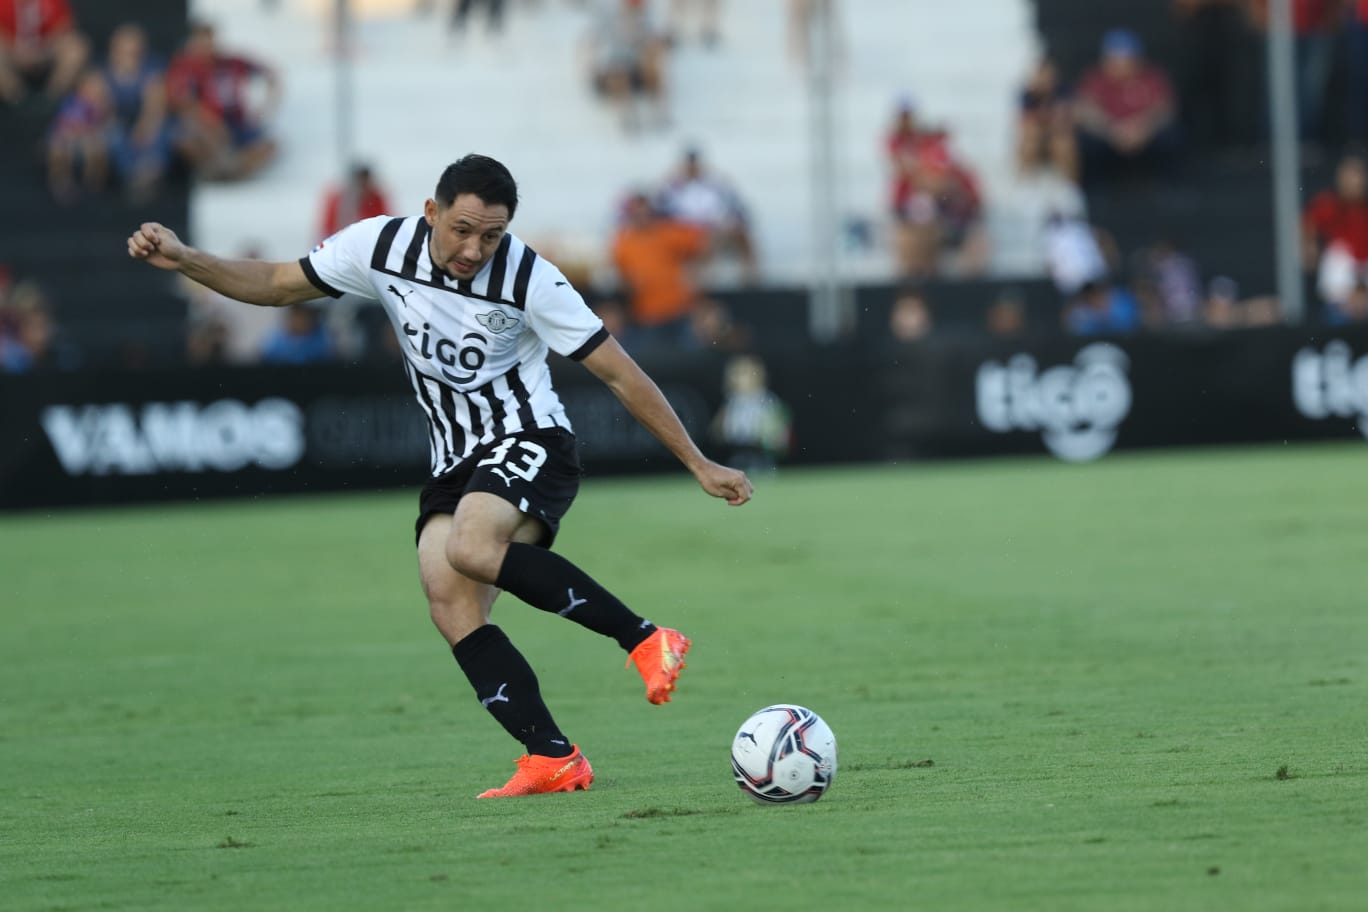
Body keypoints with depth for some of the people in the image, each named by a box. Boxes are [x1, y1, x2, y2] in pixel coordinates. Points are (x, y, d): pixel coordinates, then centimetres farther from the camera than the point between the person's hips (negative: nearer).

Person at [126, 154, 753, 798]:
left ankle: (644, 640, -25)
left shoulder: (527, 279, -17)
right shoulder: (382, 246, -6)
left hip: (529, 445, -5)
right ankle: (553, 759, -18)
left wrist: (699, 464, -8)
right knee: (450, 606, -17)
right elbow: (277, 286, 8)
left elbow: (621, 375, -11)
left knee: (470, 548, -34)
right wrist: (183, 260, -6)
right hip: (455, 465, 5)